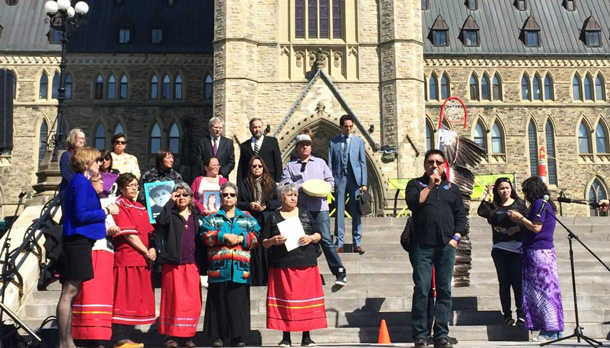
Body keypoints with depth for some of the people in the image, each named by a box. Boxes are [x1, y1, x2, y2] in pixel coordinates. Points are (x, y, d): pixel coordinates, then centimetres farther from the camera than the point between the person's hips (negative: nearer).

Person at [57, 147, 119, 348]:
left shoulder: (78, 181, 19)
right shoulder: (81, 182, -10)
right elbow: (80, 214, -18)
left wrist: (104, 227, 18)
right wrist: (106, 211, -9)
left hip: (76, 240, 10)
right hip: (79, 240, -10)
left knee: (70, 292, 10)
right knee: (70, 291, -8)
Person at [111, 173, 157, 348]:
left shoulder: (141, 208, 20)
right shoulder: (120, 205, -5)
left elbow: (148, 231, 17)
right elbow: (128, 233, -12)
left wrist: (152, 249, -2)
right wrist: (146, 251, -11)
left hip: (142, 260, 8)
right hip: (126, 258, -8)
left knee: (137, 298, 8)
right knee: (125, 297, -7)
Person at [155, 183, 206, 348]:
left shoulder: (196, 216, 15)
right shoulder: (171, 214, 7)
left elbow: (201, 239, 12)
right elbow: (160, 220, -18)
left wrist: (202, 264, 5)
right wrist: (171, 201, -8)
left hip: (192, 264, 3)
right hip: (173, 263, -3)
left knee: (192, 301, 2)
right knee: (174, 299, -3)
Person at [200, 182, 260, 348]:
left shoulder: (247, 218, 16)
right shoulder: (212, 217, 11)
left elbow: (255, 238, 5)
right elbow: (206, 236, -4)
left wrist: (241, 238, -9)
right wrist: (225, 236, -12)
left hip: (240, 269, 1)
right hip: (218, 268, -1)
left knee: (239, 303, 0)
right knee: (219, 302, 2)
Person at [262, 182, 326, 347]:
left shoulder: (306, 214, 11)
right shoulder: (273, 217, 6)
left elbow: (318, 235, 12)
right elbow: (264, 243, 6)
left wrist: (311, 238, -9)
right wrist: (273, 241, -14)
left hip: (306, 265, 1)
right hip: (282, 266, -1)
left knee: (307, 298, 1)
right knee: (284, 300, 1)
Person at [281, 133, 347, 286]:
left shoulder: (320, 162, 15)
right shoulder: (290, 166, 11)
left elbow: (330, 181, 13)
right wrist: (303, 188, -15)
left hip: (319, 207, -1)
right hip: (299, 208, 1)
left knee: (326, 239, -7)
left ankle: (339, 272, -3)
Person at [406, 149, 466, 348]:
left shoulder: (452, 188, 19)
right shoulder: (416, 184, 11)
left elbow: (461, 215, 15)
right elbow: (413, 203, -9)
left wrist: (456, 237, 2)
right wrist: (430, 185, -7)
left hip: (446, 247, 3)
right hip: (423, 246, -3)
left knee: (444, 291, 4)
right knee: (421, 291, -5)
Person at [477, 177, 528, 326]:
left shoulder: (519, 204, 7)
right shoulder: (494, 206, 10)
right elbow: (481, 212, -10)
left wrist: (516, 228, -15)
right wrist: (487, 194, -5)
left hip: (516, 248, -2)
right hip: (499, 248, 2)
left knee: (517, 282, -4)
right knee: (504, 282, 5)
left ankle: (521, 314, 4)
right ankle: (507, 315, 10)